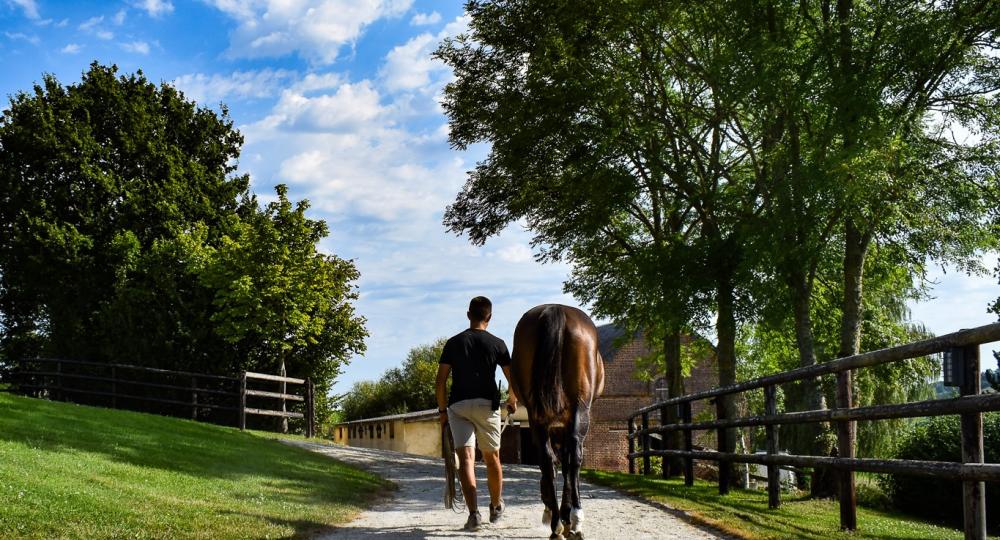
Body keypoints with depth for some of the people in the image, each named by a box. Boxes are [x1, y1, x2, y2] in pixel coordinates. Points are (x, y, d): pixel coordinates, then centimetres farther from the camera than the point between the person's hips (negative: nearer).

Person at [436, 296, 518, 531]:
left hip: (458, 405, 0)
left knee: (466, 458, -6)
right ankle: (496, 507, 30)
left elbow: (441, 380, 2)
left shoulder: (453, 342, 5)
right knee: (492, 457, 15)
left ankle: (473, 513, -20)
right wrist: (512, 400, 19)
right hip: (487, 404, 0)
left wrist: (442, 409, 11)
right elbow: (513, 378, 0)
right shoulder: (497, 344, 2)